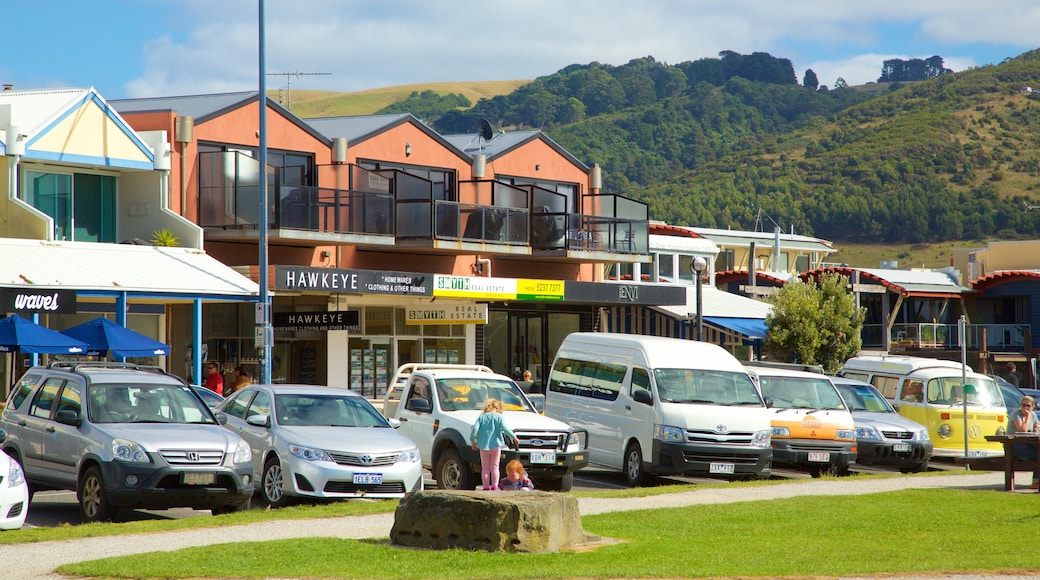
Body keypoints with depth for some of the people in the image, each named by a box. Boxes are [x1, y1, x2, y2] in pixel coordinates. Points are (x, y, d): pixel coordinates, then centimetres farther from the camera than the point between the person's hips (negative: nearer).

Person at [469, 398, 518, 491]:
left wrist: (472, 441, 5)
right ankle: (494, 486, -1)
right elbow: (504, 428, -12)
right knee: (494, 467, 6)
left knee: (485, 468, 7)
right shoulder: (499, 417, 0)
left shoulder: (481, 417, 6)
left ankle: (486, 487, 4)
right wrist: (514, 437, -6)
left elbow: (475, 428, -4)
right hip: (495, 445, -1)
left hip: (483, 446, 1)